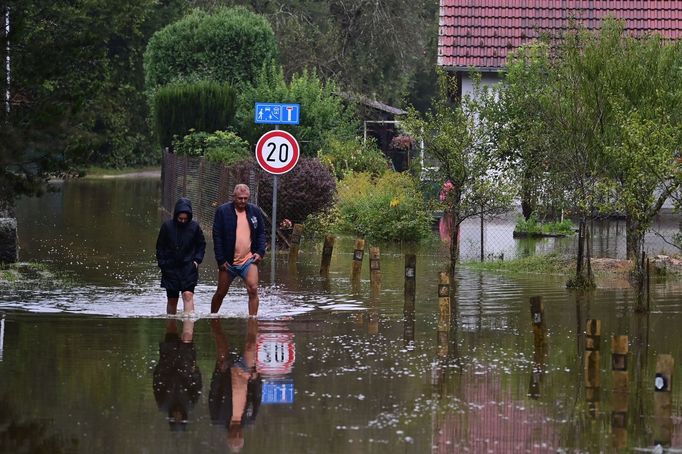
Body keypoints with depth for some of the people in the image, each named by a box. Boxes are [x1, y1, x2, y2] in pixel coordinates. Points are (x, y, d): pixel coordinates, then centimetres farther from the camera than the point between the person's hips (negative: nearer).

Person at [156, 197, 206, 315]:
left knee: (188, 295, -16)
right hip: (171, 268, 1)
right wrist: (162, 263, -2)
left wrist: (197, 260, 0)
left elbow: (201, 245, 12)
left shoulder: (194, 226, -2)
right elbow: (160, 247, 6)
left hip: (188, 267, -1)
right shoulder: (167, 226, -3)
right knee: (172, 299, 7)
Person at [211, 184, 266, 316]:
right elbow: (217, 236, -5)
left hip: (248, 260, 1)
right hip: (228, 261, -1)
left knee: (253, 290, -17)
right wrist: (220, 260, -10)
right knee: (221, 293, 10)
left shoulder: (255, 211, 6)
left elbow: (261, 233, 14)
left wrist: (260, 252, -1)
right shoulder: (223, 211, -4)